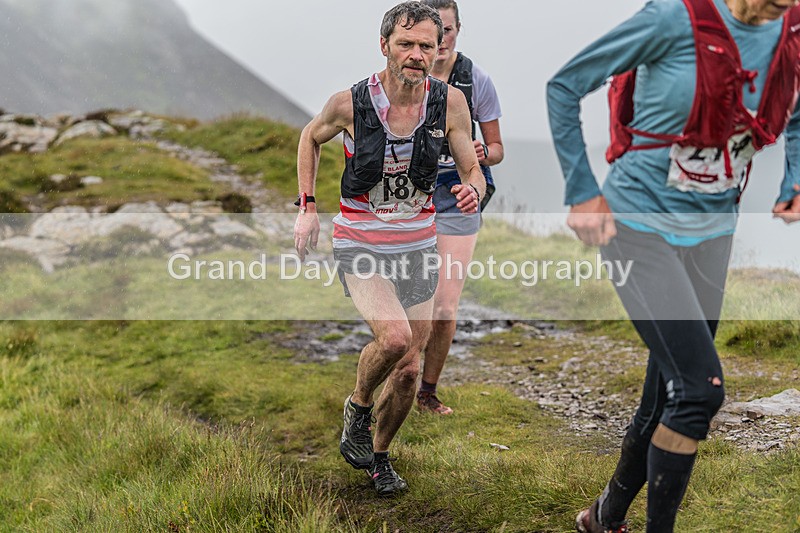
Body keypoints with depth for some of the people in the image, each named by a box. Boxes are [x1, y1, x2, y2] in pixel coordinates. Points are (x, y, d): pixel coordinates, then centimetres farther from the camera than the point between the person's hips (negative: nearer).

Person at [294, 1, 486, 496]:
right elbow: (311, 137, 7)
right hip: (360, 245, -3)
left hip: (418, 246, 3)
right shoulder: (350, 103, -14)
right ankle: (358, 408, 4)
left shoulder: (450, 102, -9)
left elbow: (473, 169, 0)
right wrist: (307, 206, 2)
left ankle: (379, 455, 35)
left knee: (409, 370, 9)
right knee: (395, 335, -29)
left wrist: (472, 190, -24)